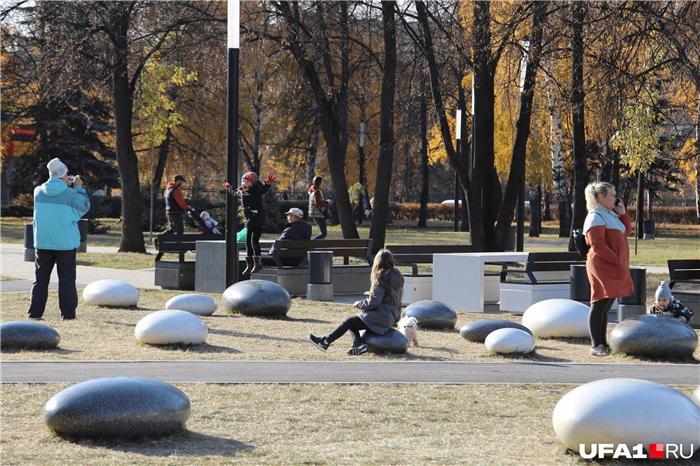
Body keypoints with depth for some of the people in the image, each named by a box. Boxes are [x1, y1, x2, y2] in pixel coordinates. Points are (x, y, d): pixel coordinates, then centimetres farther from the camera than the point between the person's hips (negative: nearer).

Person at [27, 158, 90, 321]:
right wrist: (79, 188, 9)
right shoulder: (69, 193, -12)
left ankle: (35, 312, 10)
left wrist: (64, 185, 15)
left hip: (42, 243, 3)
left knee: (40, 278, 11)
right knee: (67, 279, 4)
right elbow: (84, 207, 2)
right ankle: (68, 313, 2)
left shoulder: (38, 191, -1)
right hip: (65, 243, -3)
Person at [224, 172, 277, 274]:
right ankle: (249, 265, 17)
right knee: (248, 243, 9)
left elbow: (263, 189, -34)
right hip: (249, 221, 8)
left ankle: (257, 264, -4)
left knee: (254, 241, -13)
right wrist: (229, 187, 53)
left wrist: (268, 183, -55)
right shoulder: (241, 192, 12)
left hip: (258, 221, -8)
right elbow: (235, 192, 36)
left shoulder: (256, 191, -12)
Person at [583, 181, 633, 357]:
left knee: (605, 306, 13)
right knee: (600, 305, -9)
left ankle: (603, 344, 18)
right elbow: (597, 244, -19)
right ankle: (596, 345, -8)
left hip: (615, 268, 10)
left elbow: (627, 231, 27)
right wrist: (616, 260, -20)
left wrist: (622, 212, 14)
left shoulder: (610, 215, 20)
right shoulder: (596, 217, -11)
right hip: (602, 266, -10)